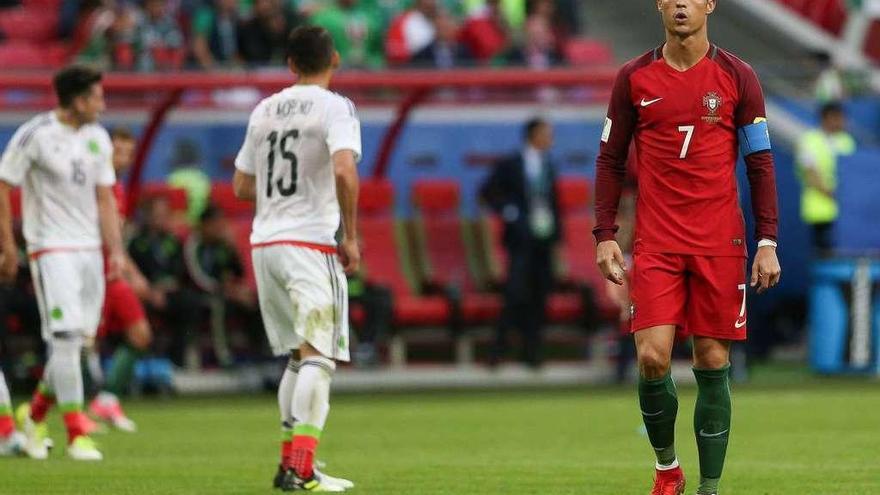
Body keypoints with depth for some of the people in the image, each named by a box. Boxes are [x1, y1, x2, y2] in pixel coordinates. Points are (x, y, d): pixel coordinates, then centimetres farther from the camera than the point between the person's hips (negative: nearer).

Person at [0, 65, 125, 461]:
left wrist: (115, 249, 5)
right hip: (51, 248, -6)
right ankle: (75, 434, -11)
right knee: (66, 338, -13)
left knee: (78, 338, 7)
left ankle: (35, 413, 28)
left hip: (89, 248, 7)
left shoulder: (97, 138, 9)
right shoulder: (35, 135, -10)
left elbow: (104, 199, 13)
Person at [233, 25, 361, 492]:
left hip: (264, 243, 6)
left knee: (299, 356, 17)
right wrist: (350, 237, -13)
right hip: (311, 243, -6)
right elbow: (344, 170, -21)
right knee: (318, 356, -7)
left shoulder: (263, 111, 14)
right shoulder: (334, 107, -5)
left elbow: (241, 185, 18)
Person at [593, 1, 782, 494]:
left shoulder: (738, 77, 2)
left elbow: (761, 163, 4)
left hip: (721, 244, 0)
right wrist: (605, 235, 1)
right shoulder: (634, 79, 4)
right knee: (652, 358, -11)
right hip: (656, 244, 0)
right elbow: (611, 160, 9)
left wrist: (768, 242, -3)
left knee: (713, 365, 0)